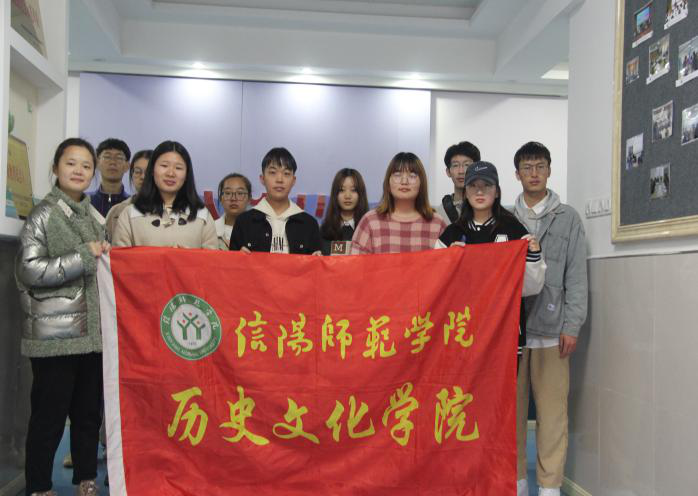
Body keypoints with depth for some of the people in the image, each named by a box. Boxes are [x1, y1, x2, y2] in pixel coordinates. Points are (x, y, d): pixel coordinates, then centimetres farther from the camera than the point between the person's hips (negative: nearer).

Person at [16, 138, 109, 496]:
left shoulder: (97, 217, 14)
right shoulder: (42, 215, -3)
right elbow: (30, 270, -13)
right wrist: (84, 255, -16)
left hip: (94, 332, 5)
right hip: (54, 336, -5)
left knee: (90, 412, 13)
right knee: (49, 416, 3)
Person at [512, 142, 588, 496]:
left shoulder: (568, 218, 7)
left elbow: (576, 276, 3)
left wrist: (571, 326, -5)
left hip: (551, 328, -1)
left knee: (552, 409, -1)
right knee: (511, 407, 6)